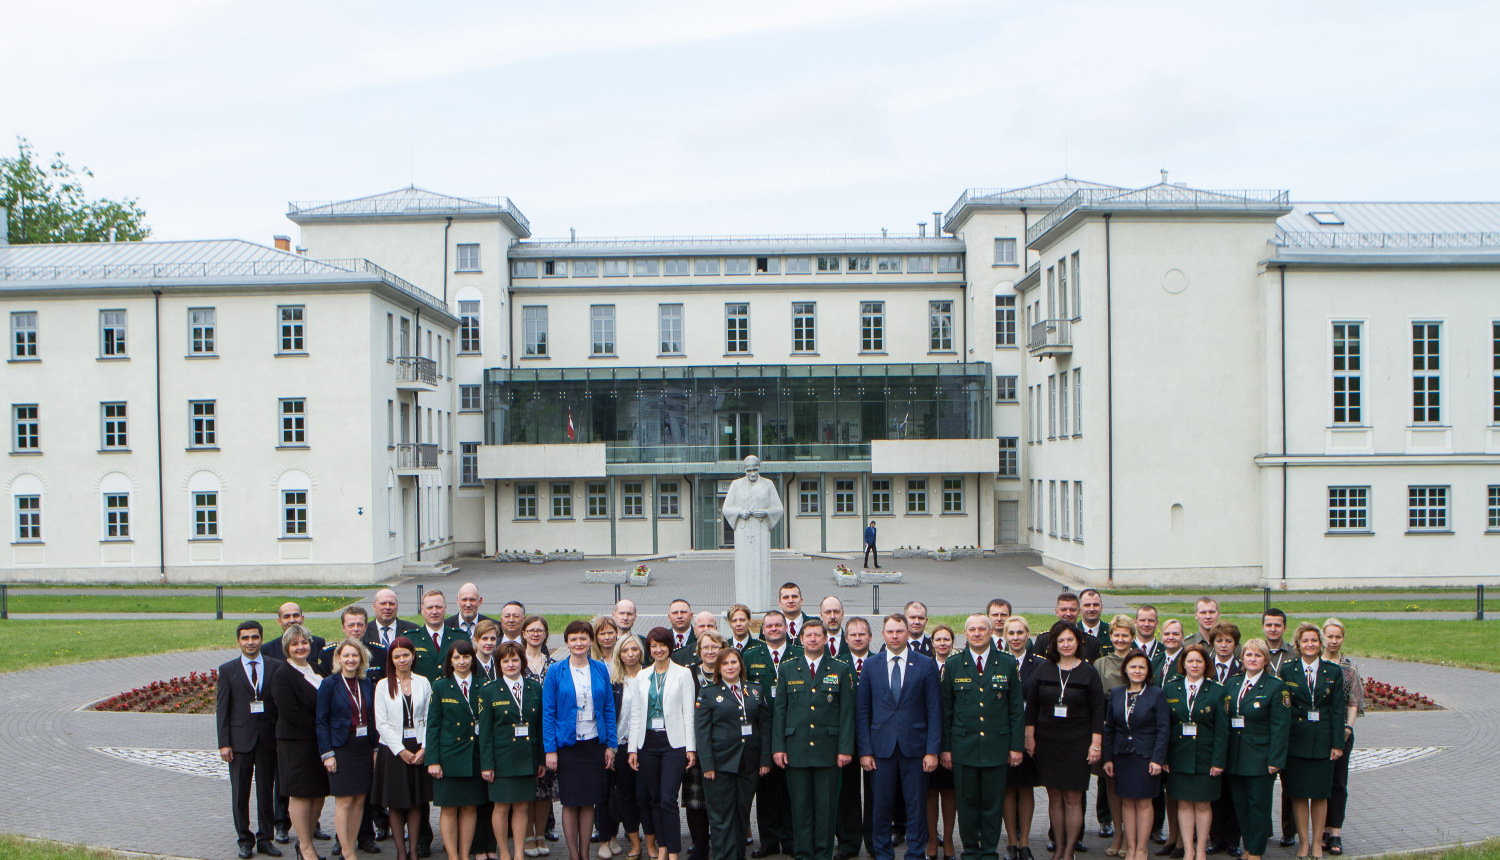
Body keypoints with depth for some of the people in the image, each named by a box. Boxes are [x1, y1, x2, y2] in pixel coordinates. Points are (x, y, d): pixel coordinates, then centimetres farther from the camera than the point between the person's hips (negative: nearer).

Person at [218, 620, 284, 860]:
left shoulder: (276, 667, 3)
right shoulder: (228, 670, 2)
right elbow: (221, 709, 1)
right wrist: (224, 743, -5)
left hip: (269, 739, 0)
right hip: (240, 739, 0)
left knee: (266, 792, 7)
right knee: (240, 793, 6)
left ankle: (266, 839, 17)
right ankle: (245, 841, 18)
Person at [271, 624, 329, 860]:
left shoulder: (317, 671, 13)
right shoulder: (282, 677, -8)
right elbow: (291, 712, -17)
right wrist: (322, 729, -17)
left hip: (321, 743, 7)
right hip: (296, 745, -7)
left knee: (319, 794, 8)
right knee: (300, 794, 1)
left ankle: (306, 840, 22)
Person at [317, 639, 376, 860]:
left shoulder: (367, 685, 9)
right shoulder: (329, 684, -4)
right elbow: (321, 721, -6)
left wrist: (376, 748, 5)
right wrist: (327, 754, -11)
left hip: (365, 748, 5)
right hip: (341, 748, -5)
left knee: (359, 801, 6)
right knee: (344, 802, -3)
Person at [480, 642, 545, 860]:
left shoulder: (535, 688, 7)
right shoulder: (490, 691, 0)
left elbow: (541, 725, 9)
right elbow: (485, 730, -2)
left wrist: (543, 759, 5)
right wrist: (486, 764, -7)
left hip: (528, 758, 2)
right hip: (502, 758, -2)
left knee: (522, 807, 6)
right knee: (501, 807, 2)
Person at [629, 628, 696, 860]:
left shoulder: (683, 674, 1)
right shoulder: (641, 677, 10)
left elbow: (689, 712, -1)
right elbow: (635, 715, 10)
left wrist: (691, 748, -6)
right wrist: (633, 749, 5)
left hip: (674, 743, -3)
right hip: (648, 743, 3)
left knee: (668, 799, -8)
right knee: (654, 799, 6)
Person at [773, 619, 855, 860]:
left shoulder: (842, 671, 6)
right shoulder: (787, 669, 10)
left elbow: (847, 712, 3)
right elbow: (779, 711, 8)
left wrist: (845, 748, -4)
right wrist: (778, 747, 0)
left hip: (827, 749, -1)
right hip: (796, 749, 1)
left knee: (826, 805, 1)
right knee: (800, 805, 3)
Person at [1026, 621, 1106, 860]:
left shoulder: (1088, 673, 0)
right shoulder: (1043, 670, 4)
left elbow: (1097, 712, 0)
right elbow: (1031, 706, 8)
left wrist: (1096, 743, -5)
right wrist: (1029, 737, 2)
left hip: (1076, 742, -2)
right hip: (1047, 741, 2)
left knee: (1072, 798, -2)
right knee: (1054, 797, 6)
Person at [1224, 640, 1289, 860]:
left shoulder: (1276, 687, -5)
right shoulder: (1232, 684, 10)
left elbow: (1279, 727, -10)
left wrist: (1275, 760, -15)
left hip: (1260, 758, -5)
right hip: (1235, 758, 5)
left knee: (1258, 806, 1)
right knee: (1240, 806, 9)